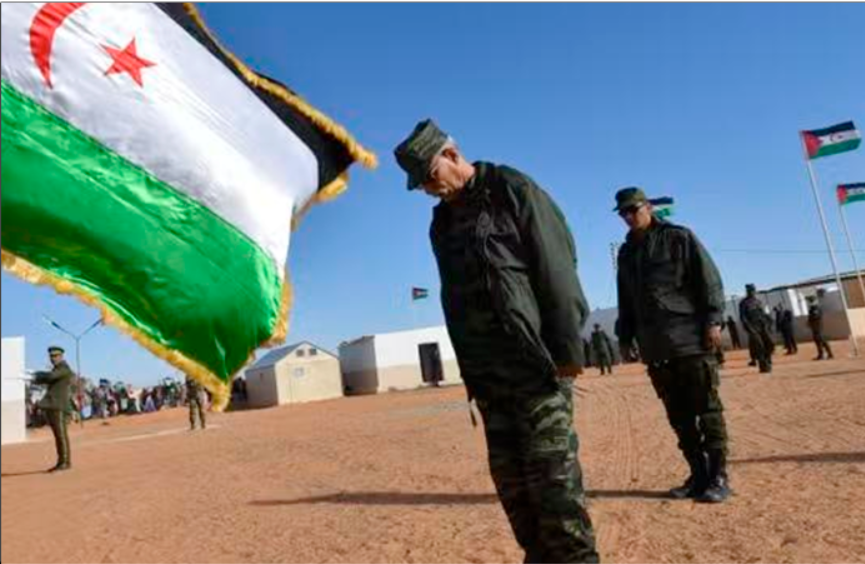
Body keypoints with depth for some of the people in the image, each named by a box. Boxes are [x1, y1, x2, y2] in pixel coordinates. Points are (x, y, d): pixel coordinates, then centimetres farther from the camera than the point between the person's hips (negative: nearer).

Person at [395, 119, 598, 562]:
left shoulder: (512, 190, -2)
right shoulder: (443, 221, 17)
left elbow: (557, 270, -10)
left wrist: (566, 349, -15)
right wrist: (470, 369, 13)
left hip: (537, 361, -6)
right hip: (489, 372, 7)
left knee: (553, 469, -4)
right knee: (509, 475, 9)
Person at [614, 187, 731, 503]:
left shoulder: (678, 238, 2)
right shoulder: (626, 253, 17)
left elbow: (709, 280, -4)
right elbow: (625, 301, 20)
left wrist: (713, 321, -12)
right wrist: (625, 337, 15)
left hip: (692, 340, -5)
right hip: (654, 348, 5)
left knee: (707, 411, 0)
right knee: (680, 417, 9)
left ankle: (718, 477, 8)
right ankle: (698, 475, 19)